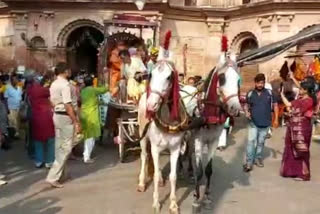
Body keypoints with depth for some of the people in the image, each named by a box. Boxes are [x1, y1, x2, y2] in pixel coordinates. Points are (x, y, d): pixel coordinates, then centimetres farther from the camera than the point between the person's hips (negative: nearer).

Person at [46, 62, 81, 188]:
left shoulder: (53, 84, 11)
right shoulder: (65, 84, -18)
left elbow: (52, 102, 15)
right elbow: (68, 105, -22)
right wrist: (76, 122, -20)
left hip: (57, 116, 10)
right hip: (65, 117, -10)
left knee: (59, 146, 16)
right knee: (66, 147, -4)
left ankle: (61, 174, 28)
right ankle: (53, 177, -5)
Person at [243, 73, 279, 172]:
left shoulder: (269, 93, -4)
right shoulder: (250, 94, -2)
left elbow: (275, 105, 3)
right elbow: (247, 105, 11)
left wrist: (276, 119, -1)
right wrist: (246, 112, -11)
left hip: (265, 123, 1)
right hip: (253, 123, 0)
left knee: (261, 142, 13)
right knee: (251, 141, -7)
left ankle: (258, 159, 30)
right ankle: (249, 162, -4)